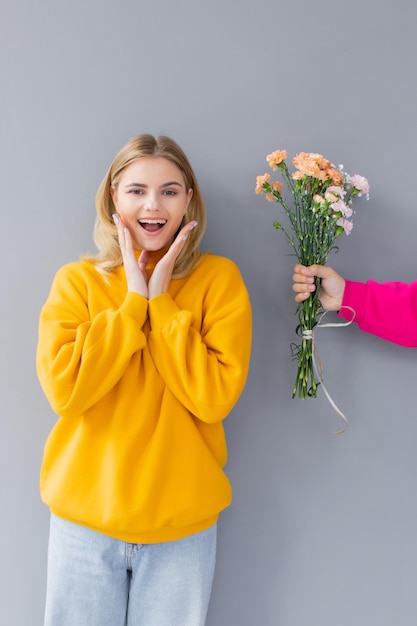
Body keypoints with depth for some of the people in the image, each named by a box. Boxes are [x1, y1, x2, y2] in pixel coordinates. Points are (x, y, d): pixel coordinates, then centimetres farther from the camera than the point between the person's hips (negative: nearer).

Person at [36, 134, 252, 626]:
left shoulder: (219, 278, -5)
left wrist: (161, 301, -15)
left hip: (182, 521, 0)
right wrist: (133, 301, -14)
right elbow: (63, 389, -14)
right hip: (86, 515, 1)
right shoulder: (76, 280, -1)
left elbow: (214, 398, -14)